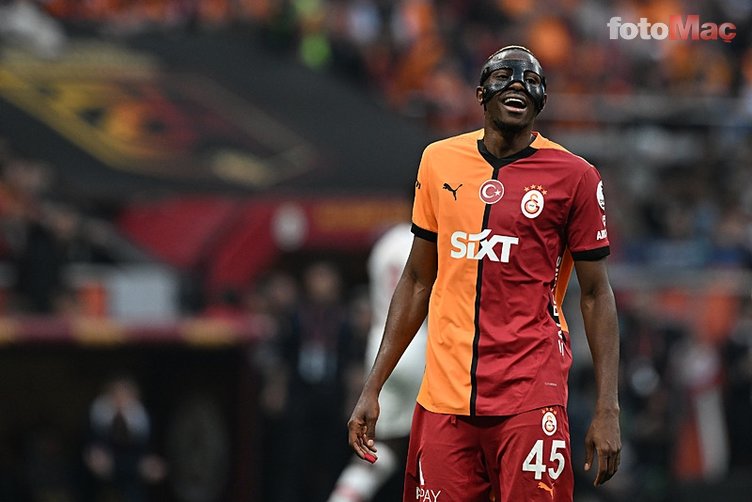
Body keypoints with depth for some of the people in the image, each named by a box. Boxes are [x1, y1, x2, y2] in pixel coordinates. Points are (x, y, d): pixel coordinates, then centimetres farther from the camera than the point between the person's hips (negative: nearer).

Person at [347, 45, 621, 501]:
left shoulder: (573, 176, 0)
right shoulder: (439, 161, 10)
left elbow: (596, 294, 3)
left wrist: (607, 409, -4)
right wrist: (373, 388, 14)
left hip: (530, 395, -3)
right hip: (444, 393, 3)